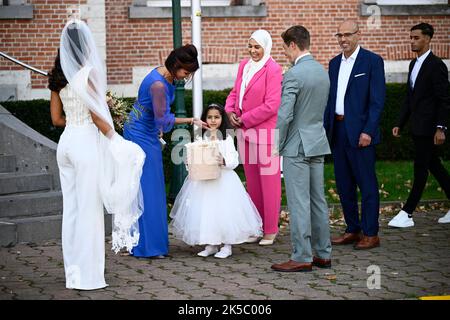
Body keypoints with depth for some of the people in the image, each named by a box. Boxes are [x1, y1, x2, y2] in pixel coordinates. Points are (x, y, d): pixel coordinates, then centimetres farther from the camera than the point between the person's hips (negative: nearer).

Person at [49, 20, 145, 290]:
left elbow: (57, 118, 10)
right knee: (89, 208, -1)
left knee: (71, 207, 12)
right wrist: (115, 139, -6)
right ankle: (88, 275, 3)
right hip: (87, 141, -7)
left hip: (66, 142, 7)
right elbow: (96, 115, -15)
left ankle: (73, 272, 18)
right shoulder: (89, 73, -11)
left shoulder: (58, 77, 8)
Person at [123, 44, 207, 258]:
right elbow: (164, 120, -24)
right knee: (146, 191, -7)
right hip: (141, 137, -10)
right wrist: (190, 121, -17)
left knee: (151, 190, 11)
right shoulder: (158, 84, -26)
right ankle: (148, 246, -3)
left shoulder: (166, 77, 4)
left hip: (148, 135, 10)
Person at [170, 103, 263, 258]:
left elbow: (234, 159, -5)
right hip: (202, 180, 3)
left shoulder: (227, 138, 1)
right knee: (205, 210, 3)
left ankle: (227, 246, 5)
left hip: (223, 180, -3)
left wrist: (224, 161, -24)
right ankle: (210, 245, 15)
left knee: (224, 210, -6)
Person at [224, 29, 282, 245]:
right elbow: (235, 92, 18)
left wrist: (245, 119, -11)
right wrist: (230, 112, -1)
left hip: (265, 132, -7)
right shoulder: (244, 65, 11)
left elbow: (271, 105, -16)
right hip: (244, 131, 7)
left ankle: (270, 230, 7)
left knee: (268, 181, 0)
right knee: (252, 181, 12)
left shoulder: (272, 69, -11)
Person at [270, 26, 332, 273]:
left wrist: (276, 147, -9)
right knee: (318, 200, 12)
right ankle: (323, 254, 17)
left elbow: (284, 116, -18)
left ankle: (302, 257, -3)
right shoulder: (323, 71, 11)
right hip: (318, 142, 9)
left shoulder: (293, 75, -16)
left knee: (298, 203, -5)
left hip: (297, 145, -8)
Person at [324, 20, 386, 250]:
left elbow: (377, 99, -10)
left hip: (360, 132, -7)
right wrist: (326, 128, 8)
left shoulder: (372, 61, -5)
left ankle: (371, 234, 3)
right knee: (343, 184, 10)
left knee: (367, 183, -2)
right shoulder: (334, 63, 14)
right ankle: (352, 230, 19)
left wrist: (368, 131, -16)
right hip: (337, 130, 7)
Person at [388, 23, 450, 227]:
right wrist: (400, 124, 16)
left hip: (428, 128, -9)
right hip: (417, 127, 9)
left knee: (420, 169, -5)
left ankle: (407, 214, -4)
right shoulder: (414, 64, 15)